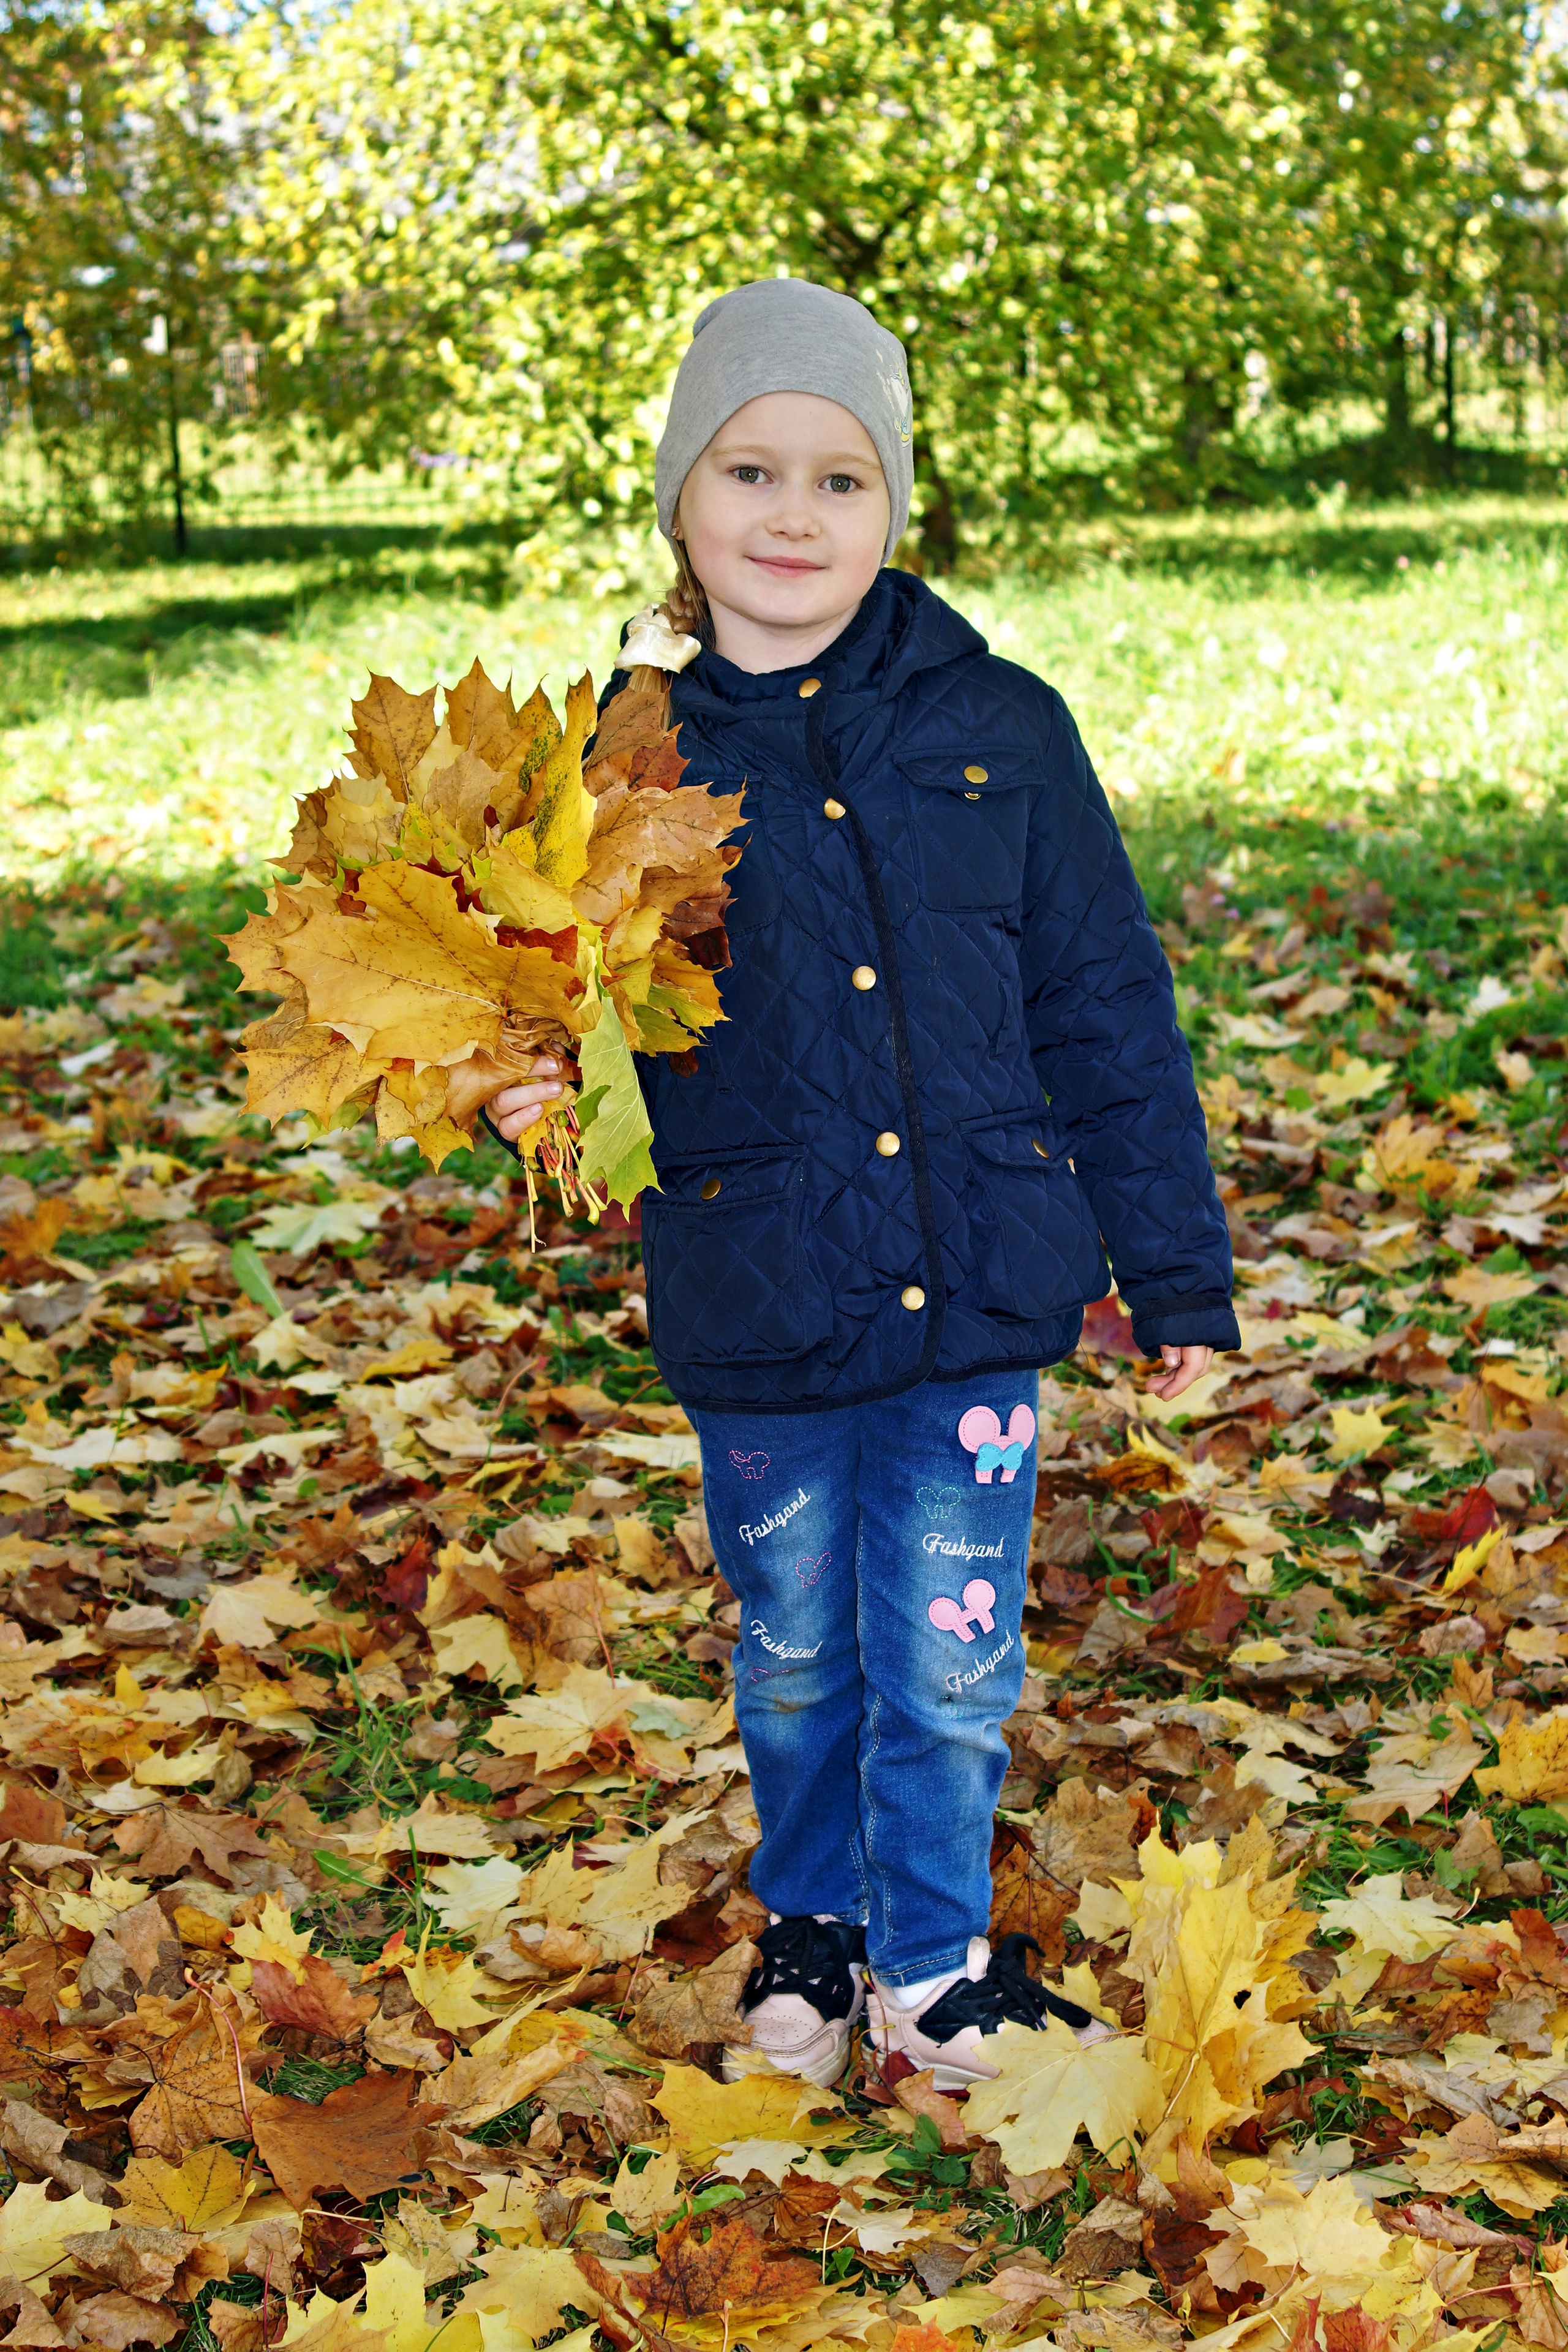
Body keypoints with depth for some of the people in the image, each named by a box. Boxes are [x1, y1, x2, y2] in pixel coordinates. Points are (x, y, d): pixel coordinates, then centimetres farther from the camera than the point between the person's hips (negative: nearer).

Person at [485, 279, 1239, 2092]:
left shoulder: (998, 729, -2)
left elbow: (1107, 1012, 3)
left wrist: (1174, 1265, 5)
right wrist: (531, 1091, -20)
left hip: (981, 1293, 0)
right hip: (755, 1323, 1)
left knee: (951, 1668, 9)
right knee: (796, 1663, 18)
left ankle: (933, 1962, 33)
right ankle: (811, 1925, 43)